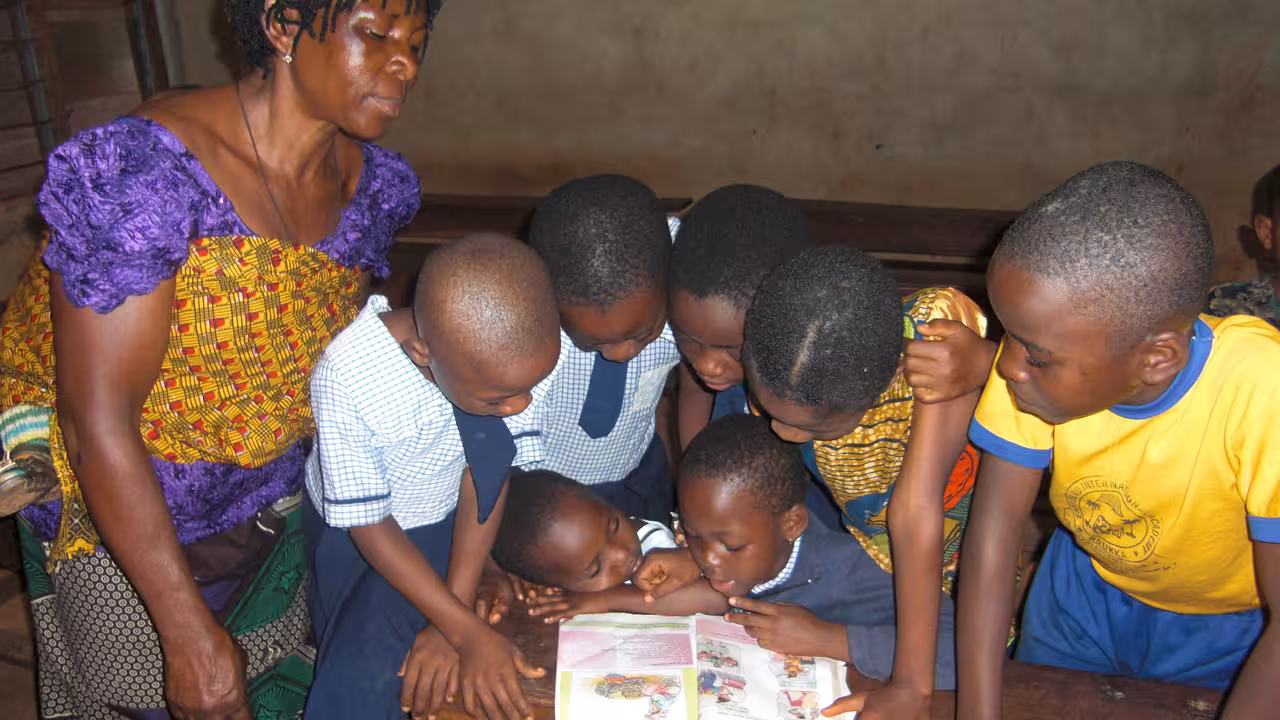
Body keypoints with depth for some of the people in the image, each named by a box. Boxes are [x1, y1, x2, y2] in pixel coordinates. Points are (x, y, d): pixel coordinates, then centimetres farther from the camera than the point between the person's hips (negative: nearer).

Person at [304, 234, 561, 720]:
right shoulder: (347, 379, -35)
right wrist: (468, 633, -25)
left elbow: (489, 472, -16)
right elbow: (369, 524, -23)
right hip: (358, 534, -1)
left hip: (449, 523, 2)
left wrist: (451, 620, -18)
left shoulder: (520, 352, -27)